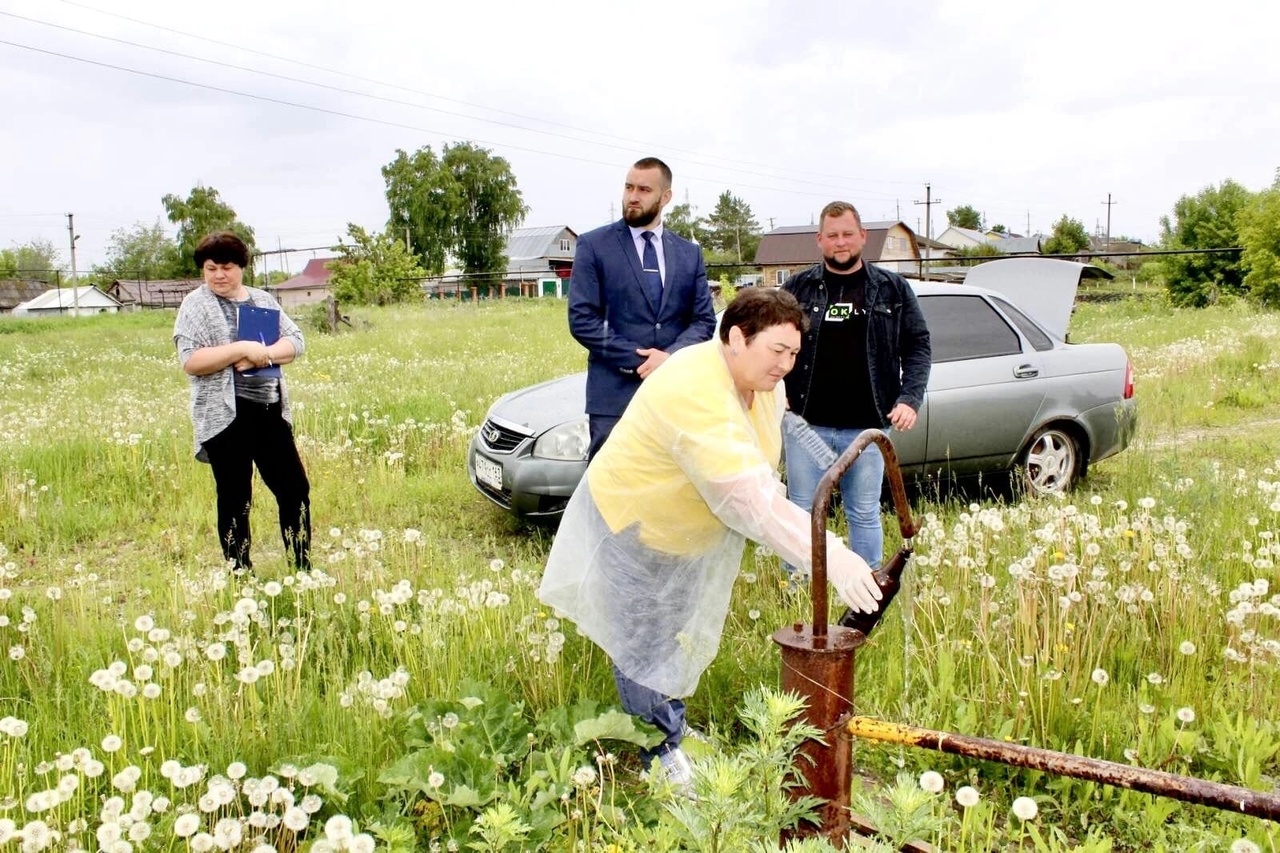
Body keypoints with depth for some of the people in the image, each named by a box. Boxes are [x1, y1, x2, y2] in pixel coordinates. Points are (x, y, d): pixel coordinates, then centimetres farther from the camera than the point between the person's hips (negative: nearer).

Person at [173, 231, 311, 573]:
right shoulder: (196, 305, -1)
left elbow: (295, 340, 6)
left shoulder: (263, 300, 13)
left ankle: (302, 569, 18)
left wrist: (264, 353, -12)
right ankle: (241, 576, 15)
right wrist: (243, 349, -18)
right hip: (226, 416, -5)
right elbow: (191, 361, -12)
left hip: (270, 411, 5)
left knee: (295, 489, 6)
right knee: (235, 500, 4)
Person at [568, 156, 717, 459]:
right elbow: (581, 320, -6)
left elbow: (704, 320, 8)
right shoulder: (594, 245, 2)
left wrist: (671, 356, -12)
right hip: (615, 395, -3)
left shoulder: (689, 253, 13)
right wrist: (637, 361, -12)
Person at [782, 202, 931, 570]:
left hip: (866, 427, 0)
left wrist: (910, 398, -5)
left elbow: (918, 346, 7)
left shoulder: (892, 288, 5)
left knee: (865, 514, 10)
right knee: (802, 513, 8)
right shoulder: (797, 288, 5)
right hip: (806, 423, 0)